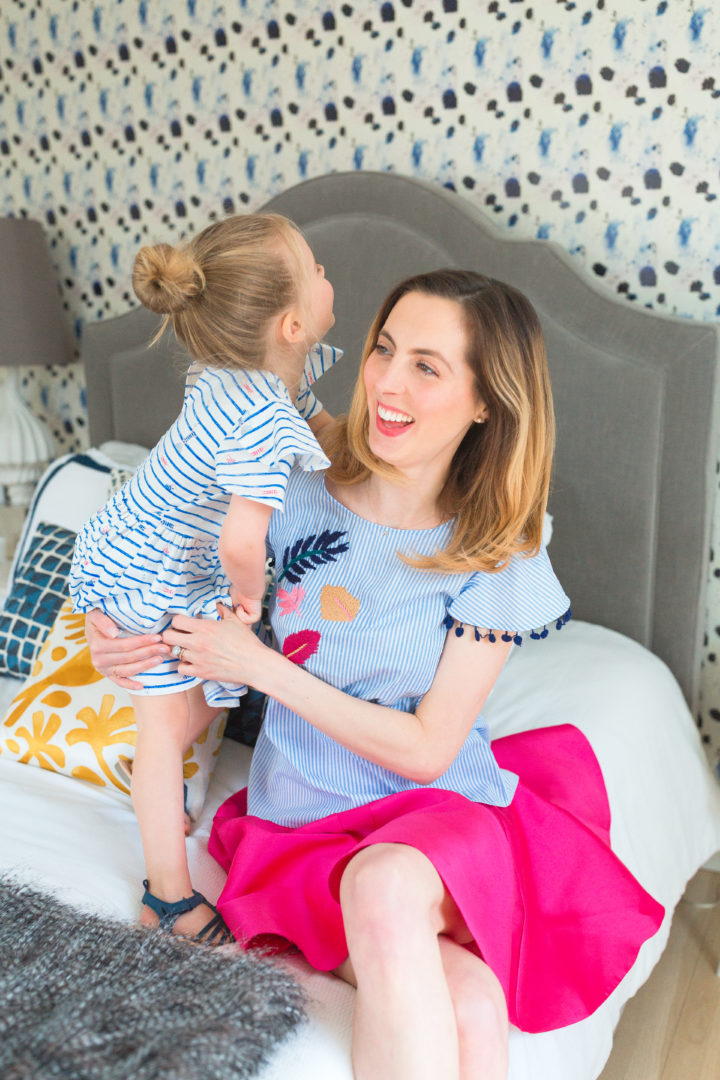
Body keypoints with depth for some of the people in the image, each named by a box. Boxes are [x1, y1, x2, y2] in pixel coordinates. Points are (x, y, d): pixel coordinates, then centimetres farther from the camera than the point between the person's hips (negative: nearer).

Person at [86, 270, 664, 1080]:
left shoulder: (497, 560, -8)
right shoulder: (298, 502, -3)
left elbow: (426, 748, -10)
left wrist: (261, 666, -15)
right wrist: (113, 632, -8)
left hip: (445, 812, 0)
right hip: (305, 824, 0)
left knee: (384, 883, -37)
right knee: (469, 1012, -29)